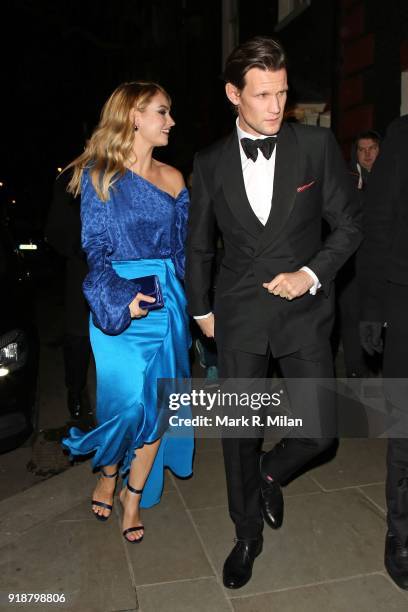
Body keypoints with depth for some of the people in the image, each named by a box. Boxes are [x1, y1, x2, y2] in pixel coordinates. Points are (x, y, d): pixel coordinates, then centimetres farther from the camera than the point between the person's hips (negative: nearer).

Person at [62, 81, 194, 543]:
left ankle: (135, 497, 24)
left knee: (157, 405, 4)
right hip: (118, 303, -4)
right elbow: (94, 248, -3)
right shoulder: (98, 174, 0)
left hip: (167, 302, 4)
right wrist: (122, 297, -18)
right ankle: (108, 472, 28)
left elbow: (182, 247, 13)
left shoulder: (172, 178, 10)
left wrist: (192, 303, 5)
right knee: (127, 401, -6)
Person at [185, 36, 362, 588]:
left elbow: (348, 225, 3)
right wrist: (202, 310, 15)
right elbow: (198, 246, 13)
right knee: (238, 434, 9)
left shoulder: (317, 145, -2)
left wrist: (313, 272, -12)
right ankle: (248, 536, 33)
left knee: (318, 432, -3)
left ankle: (272, 472, 33)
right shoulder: (210, 163, 3)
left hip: (304, 310, 0)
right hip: (239, 314, 1)